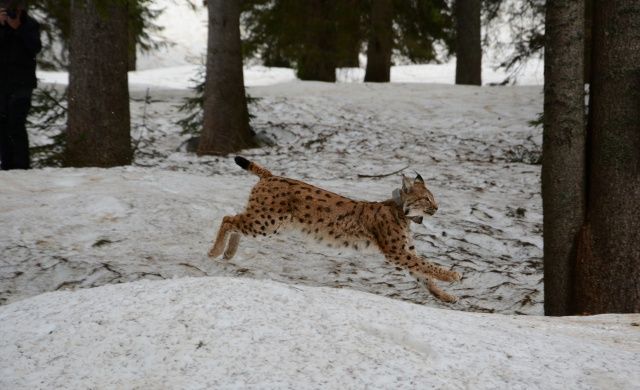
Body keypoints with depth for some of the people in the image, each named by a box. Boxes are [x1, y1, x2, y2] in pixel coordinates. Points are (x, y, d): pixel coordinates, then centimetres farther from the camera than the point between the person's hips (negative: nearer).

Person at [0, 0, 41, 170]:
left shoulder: (30, 24, 0)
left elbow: (36, 47, -13)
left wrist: (18, 28, -19)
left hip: (22, 81, -4)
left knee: (16, 124, -13)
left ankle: (22, 165, -11)